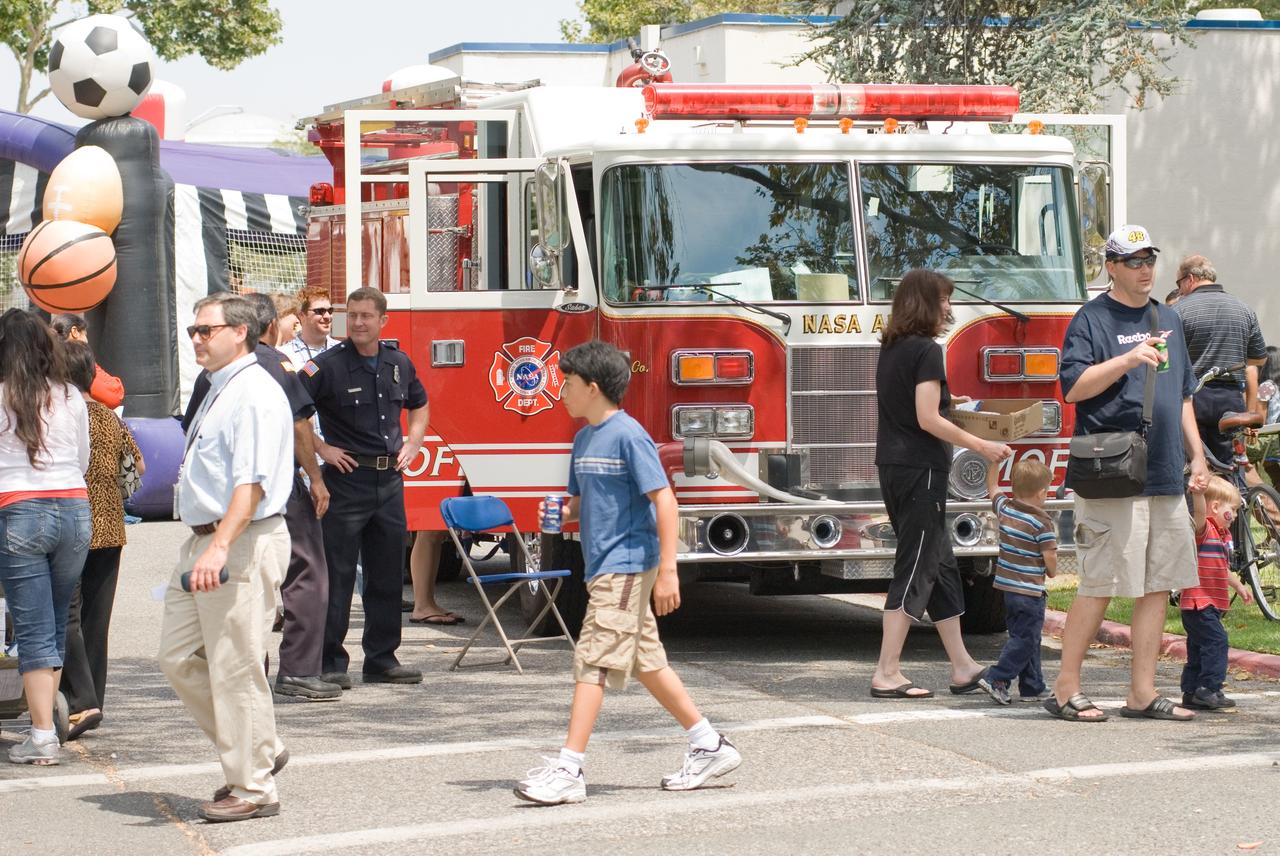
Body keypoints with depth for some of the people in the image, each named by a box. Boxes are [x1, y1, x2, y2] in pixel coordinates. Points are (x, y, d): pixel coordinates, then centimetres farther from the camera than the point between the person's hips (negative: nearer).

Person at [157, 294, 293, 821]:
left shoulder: (255, 394, -15)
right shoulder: (217, 391, 17)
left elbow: (252, 483, -25)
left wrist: (220, 548, -34)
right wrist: (203, 546, 19)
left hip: (241, 545, -10)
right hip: (201, 542, 11)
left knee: (235, 669, -5)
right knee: (178, 659, 12)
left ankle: (254, 789, 6)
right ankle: (255, 755, 24)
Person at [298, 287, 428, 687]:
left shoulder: (399, 364, 8)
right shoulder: (328, 366, -9)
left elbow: (418, 406, 27)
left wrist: (411, 444, 13)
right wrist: (320, 448, -14)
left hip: (390, 480, 6)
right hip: (347, 479, -6)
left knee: (387, 576, 10)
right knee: (337, 575, -4)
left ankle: (382, 660, 18)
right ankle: (331, 663, 1)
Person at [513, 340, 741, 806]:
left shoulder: (628, 435, -14)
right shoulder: (584, 439, 12)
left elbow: (663, 499, -17)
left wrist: (667, 571, -20)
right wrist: (563, 512, 0)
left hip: (627, 565, -9)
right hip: (603, 567, 9)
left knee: (592, 660, -12)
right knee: (646, 661, 13)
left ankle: (568, 769, -12)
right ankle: (710, 745, 22)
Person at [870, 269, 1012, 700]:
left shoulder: (891, 349, 12)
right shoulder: (927, 351, -14)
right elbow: (928, 420, -19)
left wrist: (945, 398, 30)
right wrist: (983, 446, -12)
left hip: (893, 467, 9)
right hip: (920, 470, -9)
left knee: (941, 566, 14)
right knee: (914, 571, -6)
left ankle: (962, 668, 19)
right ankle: (887, 674, -8)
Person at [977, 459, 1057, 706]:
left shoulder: (1004, 508, 3)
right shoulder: (1042, 522, -15)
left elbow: (992, 487, 21)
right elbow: (1050, 557, -15)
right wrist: (1052, 571, 5)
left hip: (1006, 587, 8)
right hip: (1030, 591, -8)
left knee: (1025, 638, 15)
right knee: (1024, 640, -3)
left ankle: (1032, 687, 18)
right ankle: (997, 680, -12)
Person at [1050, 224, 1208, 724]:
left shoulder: (1167, 320, 19)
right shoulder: (1092, 319, -3)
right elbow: (1074, 387, -14)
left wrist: (1196, 454, 18)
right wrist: (1128, 359, -22)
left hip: (1165, 477, 7)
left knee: (1159, 585, 6)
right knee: (1099, 584, -6)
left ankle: (1143, 692, 12)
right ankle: (1066, 689, 2)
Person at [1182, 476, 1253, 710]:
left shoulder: (1223, 533, 19)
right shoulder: (1203, 528, -11)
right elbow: (1199, 511, -34)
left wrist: (1238, 586, 37)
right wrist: (1198, 489, -48)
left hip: (1212, 603, 10)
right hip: (1198, 602, -10)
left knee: (1199, 648, 13)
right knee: (1216, 641, -15)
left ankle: (1191, 692, 18)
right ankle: (1209, 689, -15)